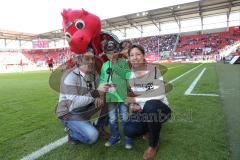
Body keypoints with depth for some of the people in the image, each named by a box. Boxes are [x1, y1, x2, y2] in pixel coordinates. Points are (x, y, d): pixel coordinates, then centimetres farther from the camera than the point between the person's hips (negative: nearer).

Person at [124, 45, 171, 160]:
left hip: (159, 109, -3)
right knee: (129, 130, -23)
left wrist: (136, 99, -25)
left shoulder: (154, 70, -15)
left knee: (150, 105, -39)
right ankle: (149, 130, 15)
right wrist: (132, 105, -9)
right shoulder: (129, 74, -2)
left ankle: (153, 145, -11)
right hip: (142, 111, 4)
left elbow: (160, 94, -26)